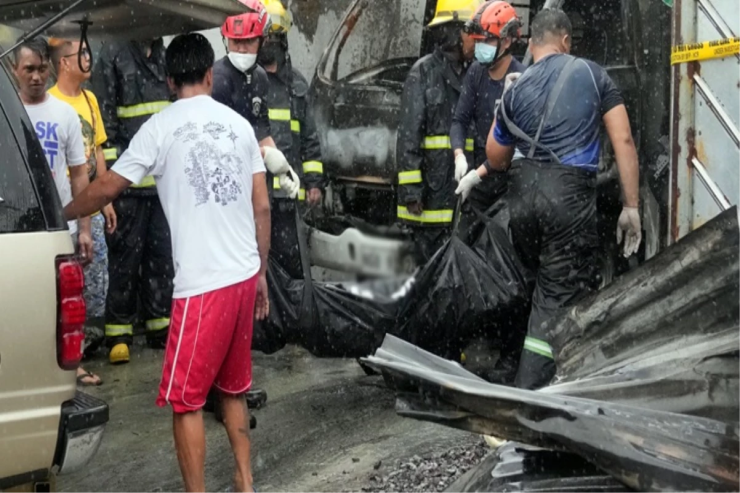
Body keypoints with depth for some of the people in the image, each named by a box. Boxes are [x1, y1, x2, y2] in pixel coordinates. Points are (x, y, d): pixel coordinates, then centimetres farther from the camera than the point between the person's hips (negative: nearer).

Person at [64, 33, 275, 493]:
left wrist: (62, 214, 18)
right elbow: (263, 208, 9)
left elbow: (107, 187, 0)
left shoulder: (162, 126, -6)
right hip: (245, 277, 6)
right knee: (233, 389, 20)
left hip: (202, 284, -6)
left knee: (186, 400, 4)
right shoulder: (239, 123, 9)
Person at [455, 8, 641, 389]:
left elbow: (496, 159, 21)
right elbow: (623, 141, 2)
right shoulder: (592, 74, 9)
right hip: (570, 196, -3)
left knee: (544, 282, 23)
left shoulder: (516, 91, 13)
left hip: (524, 193, 3)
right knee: (558, 297, 1)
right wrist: (631, 207, 4)